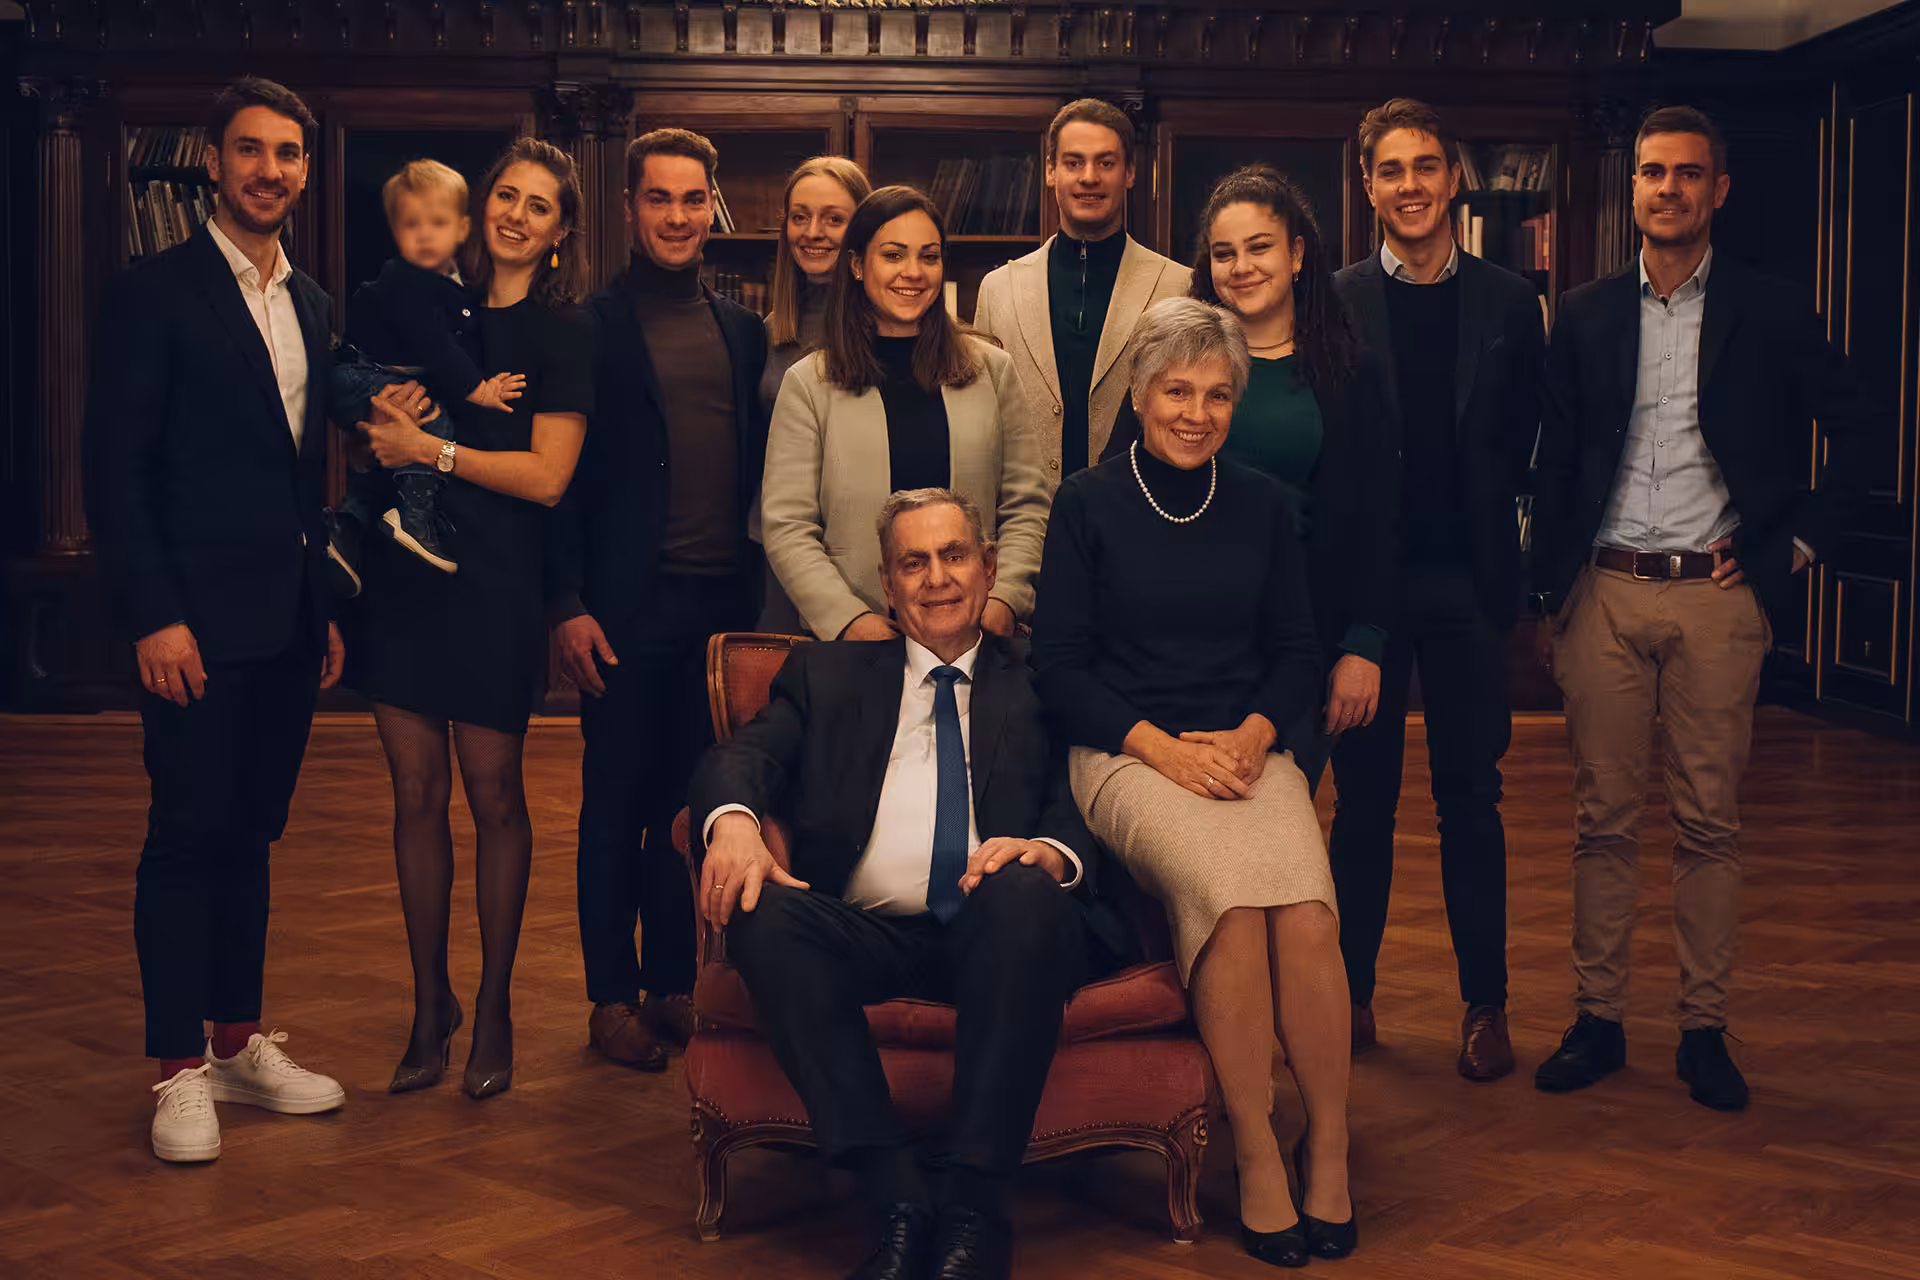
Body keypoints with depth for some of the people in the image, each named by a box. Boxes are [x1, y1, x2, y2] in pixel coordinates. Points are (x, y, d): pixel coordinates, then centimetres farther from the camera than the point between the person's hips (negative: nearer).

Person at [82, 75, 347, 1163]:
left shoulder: (310, 305, 14)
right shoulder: (155, 294, -6)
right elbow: (116, 470, -10)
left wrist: (328, 608, 13)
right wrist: (155, 617, -16)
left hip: (288, 622, 6)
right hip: (198, 621, -6)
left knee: (251, 835, 13)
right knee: (188, 838, -2)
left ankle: (241, 1044, 23)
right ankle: (180, 1071, 8)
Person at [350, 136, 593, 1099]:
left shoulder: (562, 332, -3)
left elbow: (547, 476, -12)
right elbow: (385, 437, 20)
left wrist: (430, 448, -10)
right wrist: (384, 415, -2)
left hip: (495, 583, -5)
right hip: (405, 569, 5)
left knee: (493, 795, 3)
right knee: (415, 792, 6)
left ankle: (494, 1007, 16)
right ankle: (429, 1002, 18)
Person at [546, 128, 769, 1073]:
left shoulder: (742, 331, 12)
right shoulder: (590, 324, -1)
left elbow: (758, 462, 13)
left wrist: (759, 588, 6)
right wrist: (567, 605, -10)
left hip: (724, 603, 4)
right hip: (628, 605, -4)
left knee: (693, 803, 10)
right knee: (616, 805, 4)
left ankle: (675, 982, 21)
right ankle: (613, 996, 15)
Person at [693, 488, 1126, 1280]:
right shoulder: (826, 674, 25)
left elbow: (1090, 813, 8)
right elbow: (742, 758, 8)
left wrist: (1049, 851, -17)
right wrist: (734, 820, -17)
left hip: (999, 933, -1)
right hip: (869, 934, 2)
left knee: (1023, 891, -35)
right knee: (764, 916, -29)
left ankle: (972, 1210, -31)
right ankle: (901, 1202, -30)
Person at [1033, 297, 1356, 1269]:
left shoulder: (1262, 505, 12)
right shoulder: (1088, 504, 3)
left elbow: (1297, 651, 15)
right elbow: (1061, 667, 1)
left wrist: (1252, 734, -5)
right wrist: (1163, 747, -12)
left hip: (1246, 750, 3)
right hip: (1126, 754, -3)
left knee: (1307, 912, -27)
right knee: (1229, 893, -31)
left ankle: (1329, 1144, -10)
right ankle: (1254, 1151, -18)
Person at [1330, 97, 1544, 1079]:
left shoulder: (1508, 303, 6)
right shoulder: (1332, 304, 2)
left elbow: (1530, 445, 8)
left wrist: (1485, 526, -2)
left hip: (1467, 582, 1)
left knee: (1472, 801, 6)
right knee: (1362, 798, 7)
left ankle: (1485, 1004, 17)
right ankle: (1351, 994, 18)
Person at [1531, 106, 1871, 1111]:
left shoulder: (1766, 312, 3)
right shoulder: (1585, 315, 9)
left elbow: (1857, 434, 7)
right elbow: (1556, 465, 10)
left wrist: (1794, 544, 1)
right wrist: (1549, 597, 7)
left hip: (1715, 595, -2)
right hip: (1605, 594, 2)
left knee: (1709, 823, 3)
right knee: (1602, 820, 5)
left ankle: (1704, 1029, 12)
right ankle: (1597, 1020, 14)